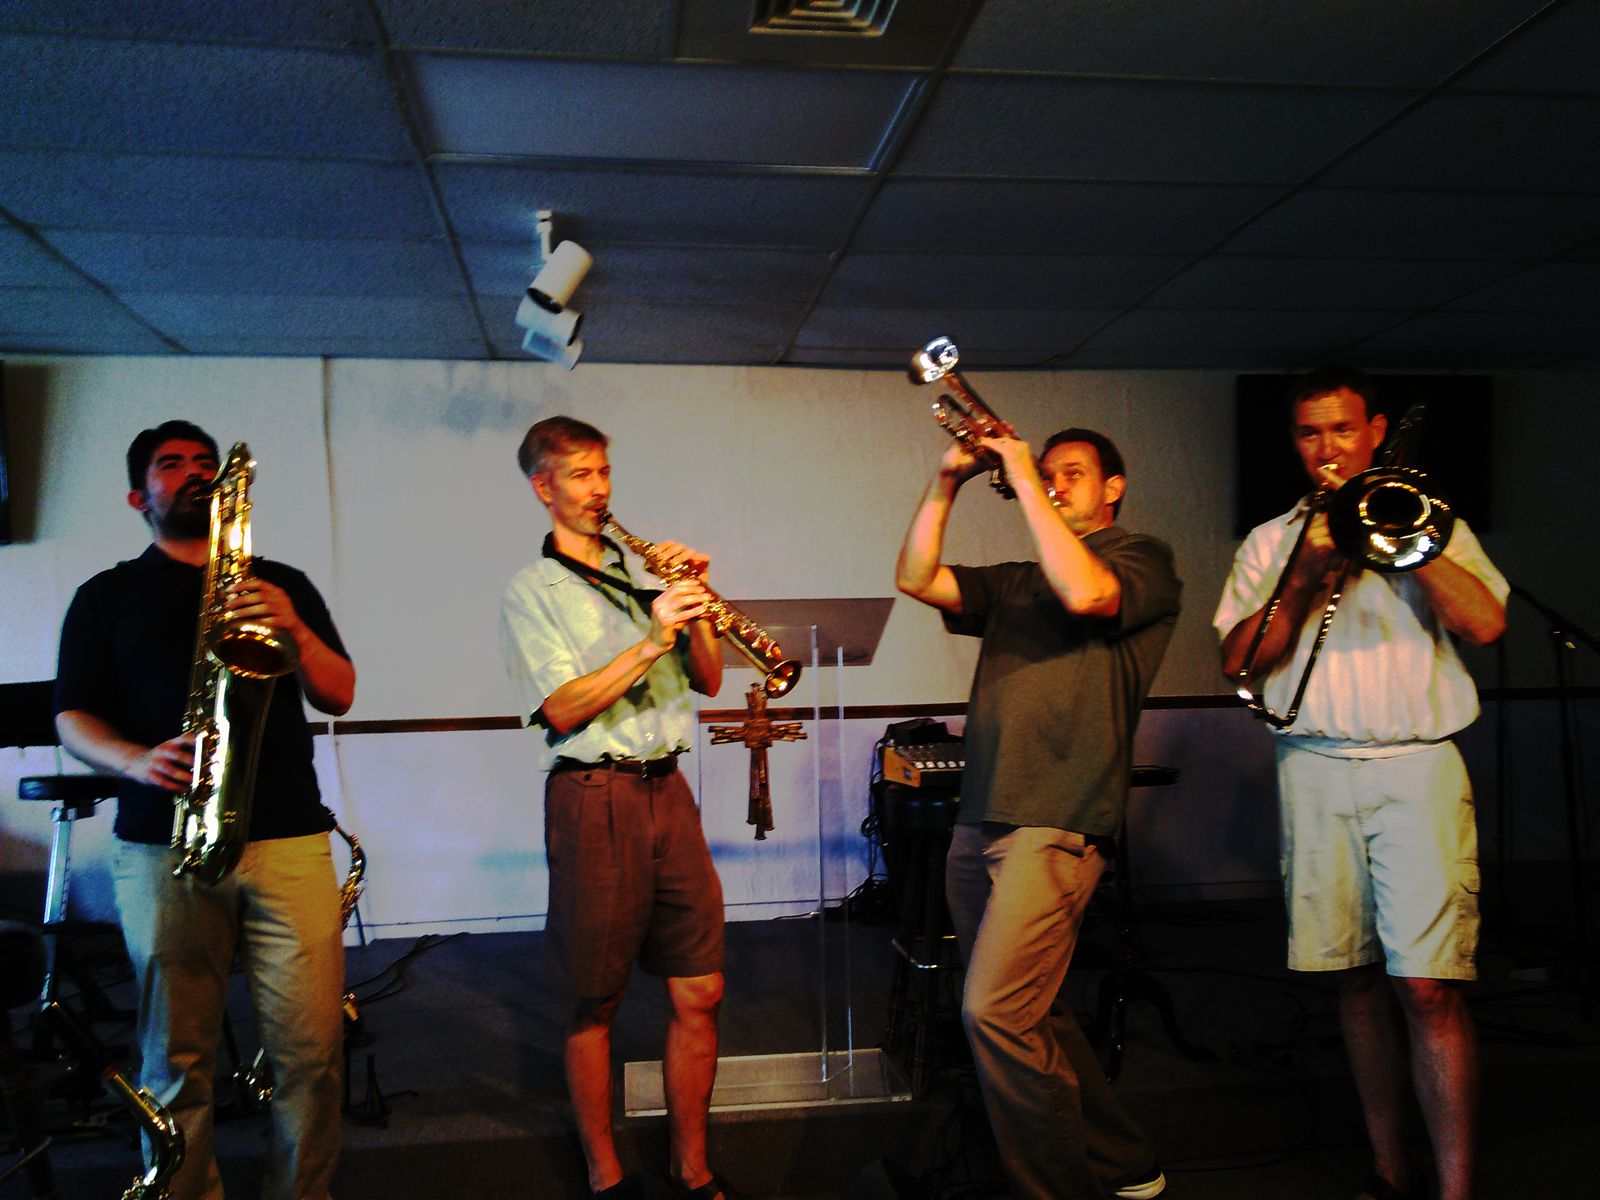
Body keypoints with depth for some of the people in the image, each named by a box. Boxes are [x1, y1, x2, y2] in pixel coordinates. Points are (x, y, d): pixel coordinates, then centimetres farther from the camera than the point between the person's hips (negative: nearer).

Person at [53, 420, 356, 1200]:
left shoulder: (282, 584, 17)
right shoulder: (106, 596, 15)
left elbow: (339, 696, 10)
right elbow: (72, 718, 8)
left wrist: (294, 629, -9)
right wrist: (138, 761, -13)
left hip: (289, 841, 1)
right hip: (163, 848, 0)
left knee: (312, 1048, -3)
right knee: (178, 1056, 2)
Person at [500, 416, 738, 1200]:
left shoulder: (641, 575, 16)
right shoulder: (531, 591, 1)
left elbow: (708, 681, 13)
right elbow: (563, 707, -12)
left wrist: (697, 606, -3)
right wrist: (652, 640, -19)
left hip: (667, 788, 5)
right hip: (592, 796, -5)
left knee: (699, 993, 5)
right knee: (595, 1003, 5)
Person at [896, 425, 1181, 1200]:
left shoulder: (1143, 561, 4)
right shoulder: (1014, 583, 22)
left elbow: (1084, 592, -17)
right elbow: (915, 578, 12)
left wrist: (1023, 482, -11)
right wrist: (946, 486, 3)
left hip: (1057, 823, -7)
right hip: (979, 819, 8)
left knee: (996, 1012, -16)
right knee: (1028, 1015, 14)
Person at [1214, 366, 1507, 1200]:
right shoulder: (1271, 542, 15)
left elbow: (1487, 624, -5)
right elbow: (1237, 660, 3)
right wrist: (1304, 580, -9)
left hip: (1416, 768, -2)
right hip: (1315, 774, 2)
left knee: (1427, 987, -9)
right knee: (1357, 978, 8)